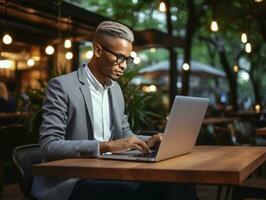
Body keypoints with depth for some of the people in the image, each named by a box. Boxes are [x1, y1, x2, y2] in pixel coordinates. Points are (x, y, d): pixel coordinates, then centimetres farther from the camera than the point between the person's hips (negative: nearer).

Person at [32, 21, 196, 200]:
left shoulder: (115, 89, 14)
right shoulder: (61, 86, -10)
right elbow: (49, 147, -18)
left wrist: (147, 142, -1)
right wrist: (107, 146, -27)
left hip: (107, 174, 6)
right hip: (70, 183, -6)